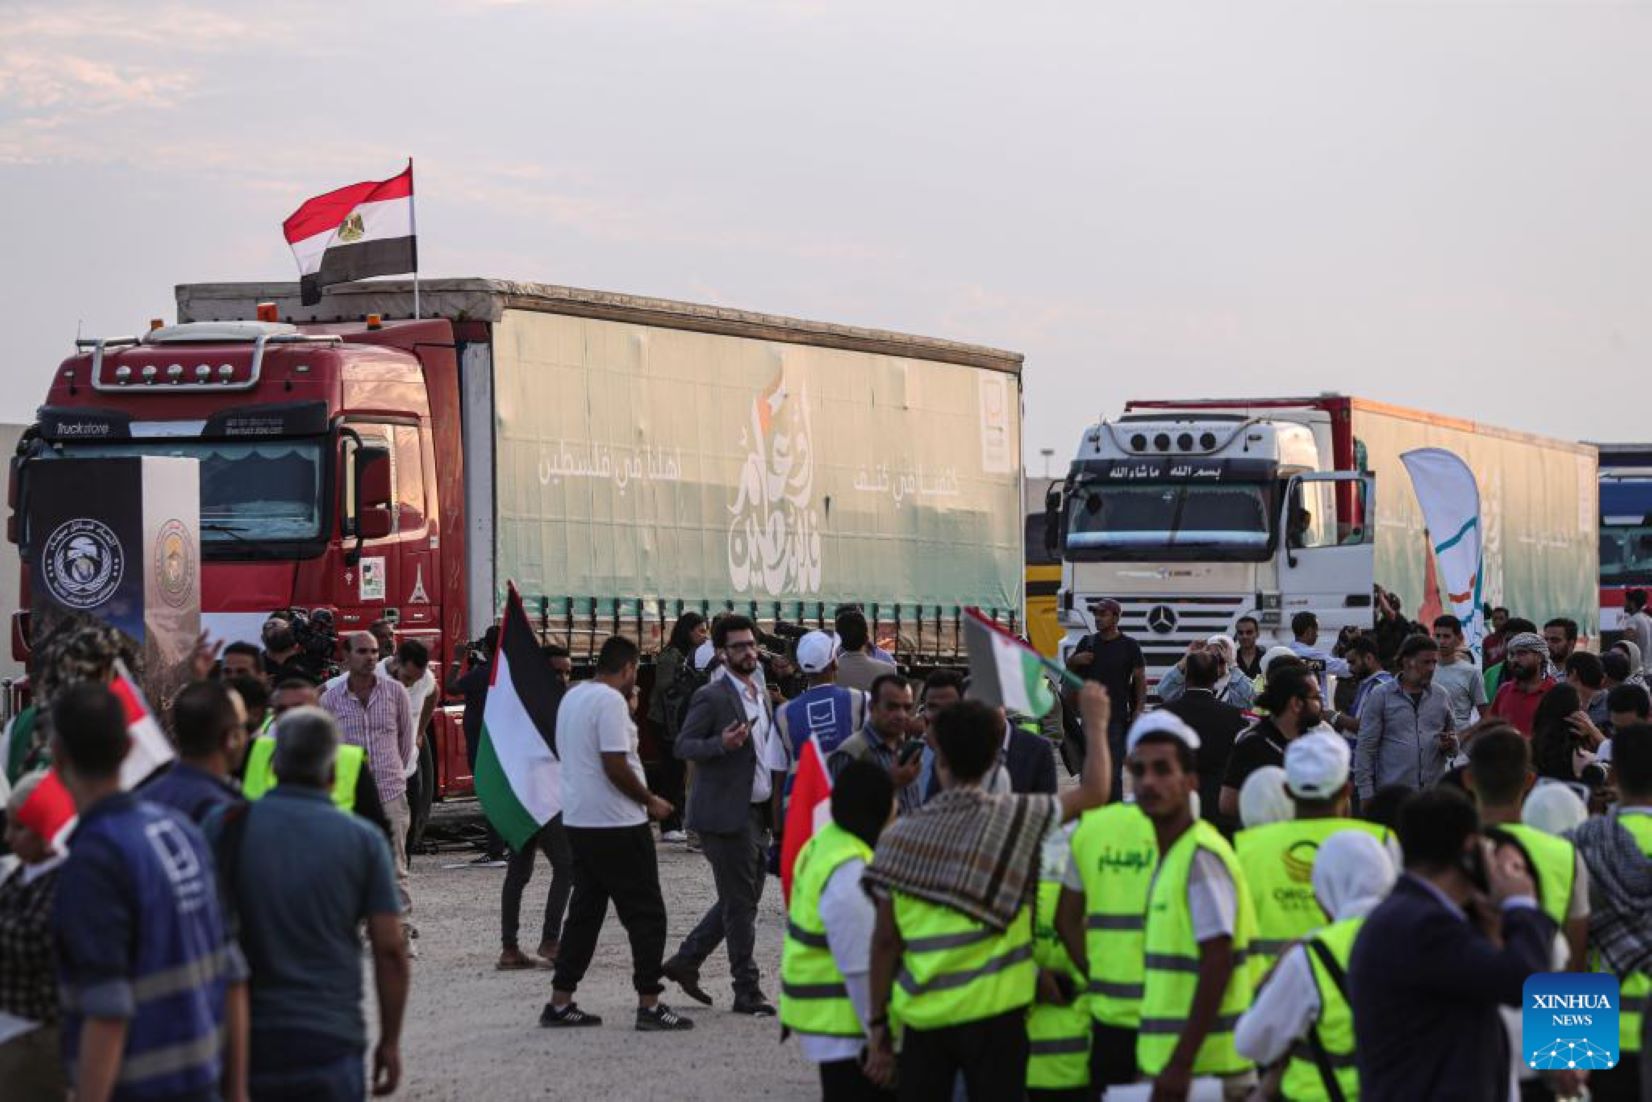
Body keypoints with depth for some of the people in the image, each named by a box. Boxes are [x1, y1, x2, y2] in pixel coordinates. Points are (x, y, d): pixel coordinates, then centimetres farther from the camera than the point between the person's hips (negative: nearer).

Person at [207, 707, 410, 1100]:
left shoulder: (225, 826, -1)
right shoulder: (363, 841, -1)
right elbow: (390, 949, -2)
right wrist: (390, 1041, 7)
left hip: (243, 1037, 1)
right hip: (330, 1039, -1)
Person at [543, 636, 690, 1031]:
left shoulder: (572, 697, 13)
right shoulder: (610, 701, -16)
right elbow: (615, 766, -22)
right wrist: (650, 801, -8)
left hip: (578, 820, 9)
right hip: (616, 824, -9)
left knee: (585, 911, 14)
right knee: (645, 914, -2)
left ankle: (560, 1002, 13)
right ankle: (649, 1006, -1)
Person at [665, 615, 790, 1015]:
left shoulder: (760, 695, 15)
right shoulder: (712, 697, -11)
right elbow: (683, 746, -12)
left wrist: (775, 805, 16)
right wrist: (721, 744, -29)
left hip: (756, 813, 9)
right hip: (726, 813, -9)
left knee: (742, 899, 14)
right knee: (740, 903, -4)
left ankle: (685, 961, 26)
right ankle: (747, 991, 1)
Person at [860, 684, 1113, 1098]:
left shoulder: (902, 834, 0)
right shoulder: (1015, 819, -5)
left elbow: (885, 939, 1)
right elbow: (1094, 791, 5)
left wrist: (877, 1022, 8)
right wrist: (1095, 722, 21)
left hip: (922, 1014, 2)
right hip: (991, 1011, -2)